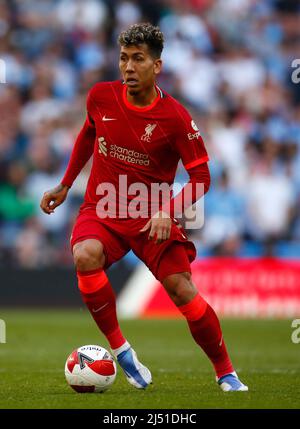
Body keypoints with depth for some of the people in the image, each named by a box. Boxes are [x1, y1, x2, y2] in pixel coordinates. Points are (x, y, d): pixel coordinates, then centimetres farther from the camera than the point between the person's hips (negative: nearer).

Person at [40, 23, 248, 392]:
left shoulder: (175, 117, -13)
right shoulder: (100, 97, -2)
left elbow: (201, 177, -9)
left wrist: (167, 212, -24)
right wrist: (65, 186, 24)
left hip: (150, 217, -2)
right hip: (101, 210, 2)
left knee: (181, 288, -17)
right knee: (86, 256, -32)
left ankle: (226, 373, 3)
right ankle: (119, 348, -16)